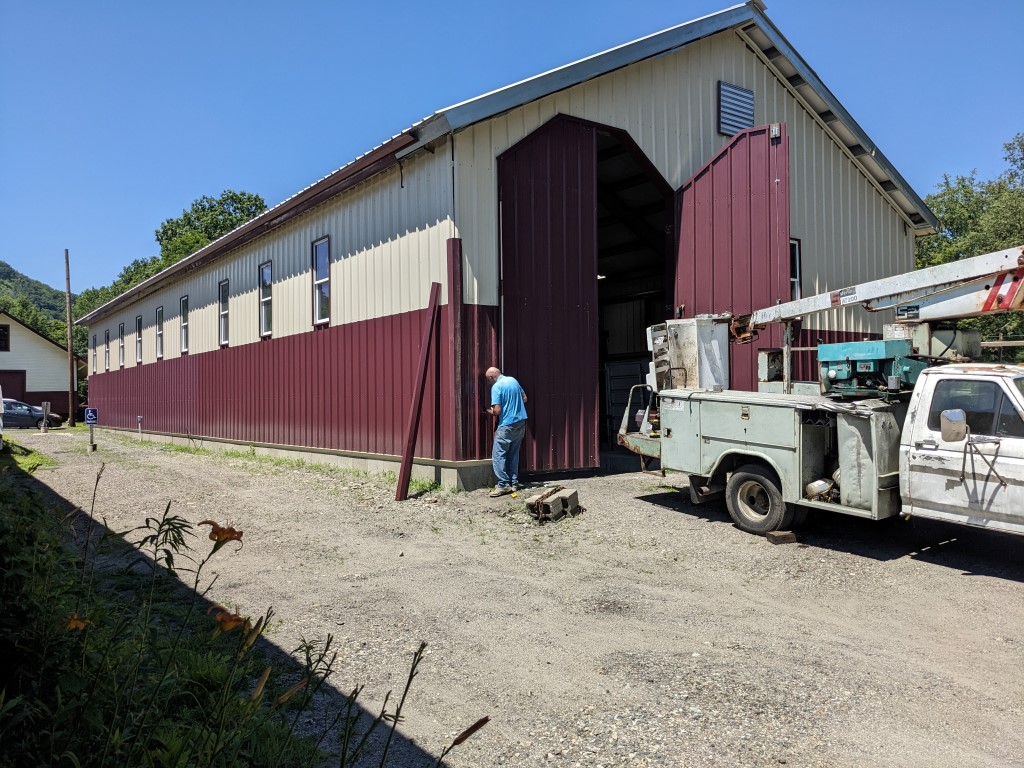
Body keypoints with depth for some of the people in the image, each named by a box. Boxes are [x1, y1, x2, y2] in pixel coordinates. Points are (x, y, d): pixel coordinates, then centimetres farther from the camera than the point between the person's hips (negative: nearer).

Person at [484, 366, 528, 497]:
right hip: (521, 422, 8)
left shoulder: (496, 387, -13)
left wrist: (489, 411, 2)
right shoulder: (513, 380, 9)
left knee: (498, 455, -2)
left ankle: (503, 485, -5)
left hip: (507, 425, -8)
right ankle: (514, 483, 17)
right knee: (513, 454, 14)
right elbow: (524, 398, 19)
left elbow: (497, 411, -18)